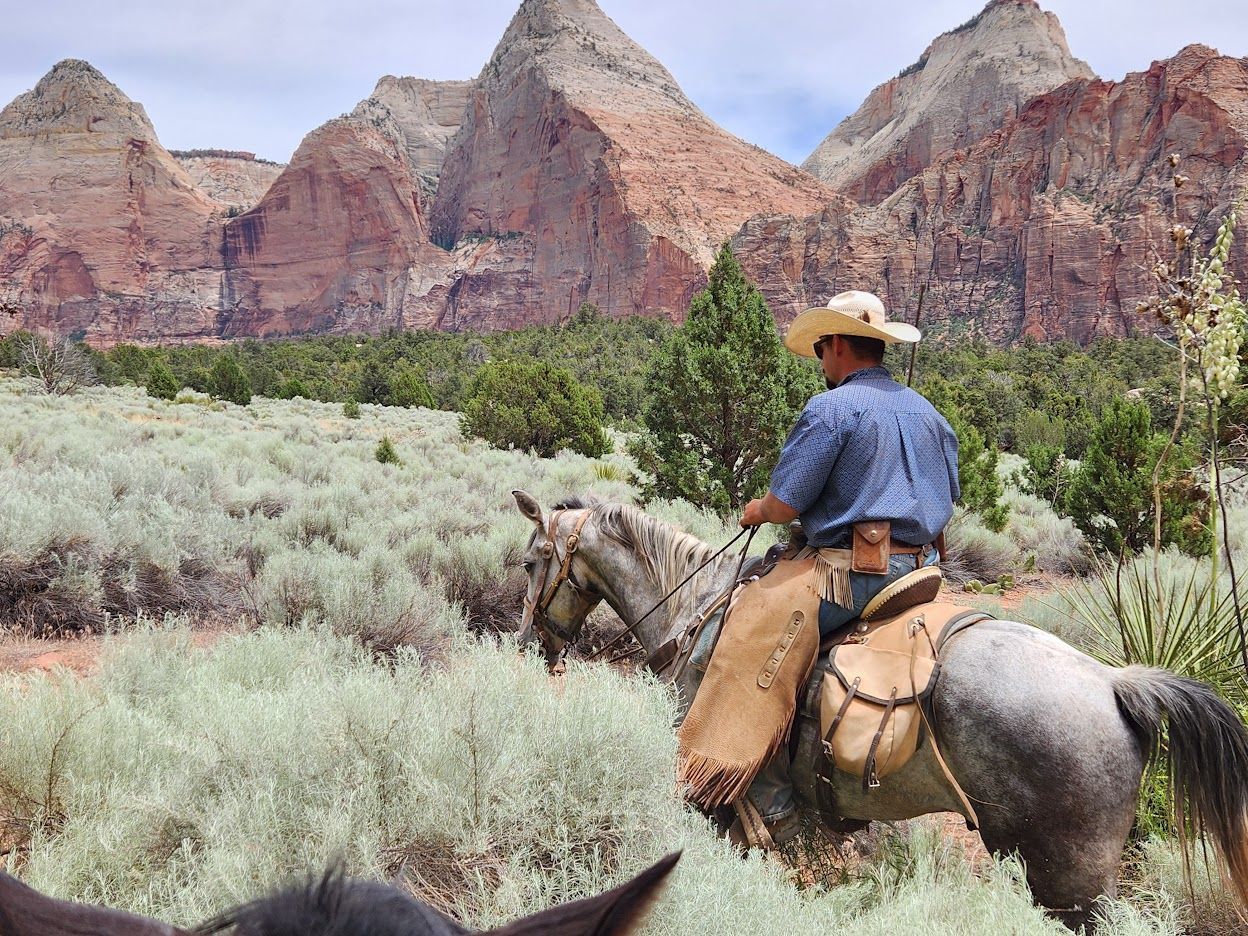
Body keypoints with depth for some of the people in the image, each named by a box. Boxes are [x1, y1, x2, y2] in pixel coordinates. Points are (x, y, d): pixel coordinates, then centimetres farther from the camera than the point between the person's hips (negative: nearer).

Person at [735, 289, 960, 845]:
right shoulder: (928, 413, 16)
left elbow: (784, 505, -13)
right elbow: (947, 500, 25)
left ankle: (772, 807, -6)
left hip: (851, 574, -9)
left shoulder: (831, 408, -10)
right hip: (919, 569, 9)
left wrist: (757, 511, 9)